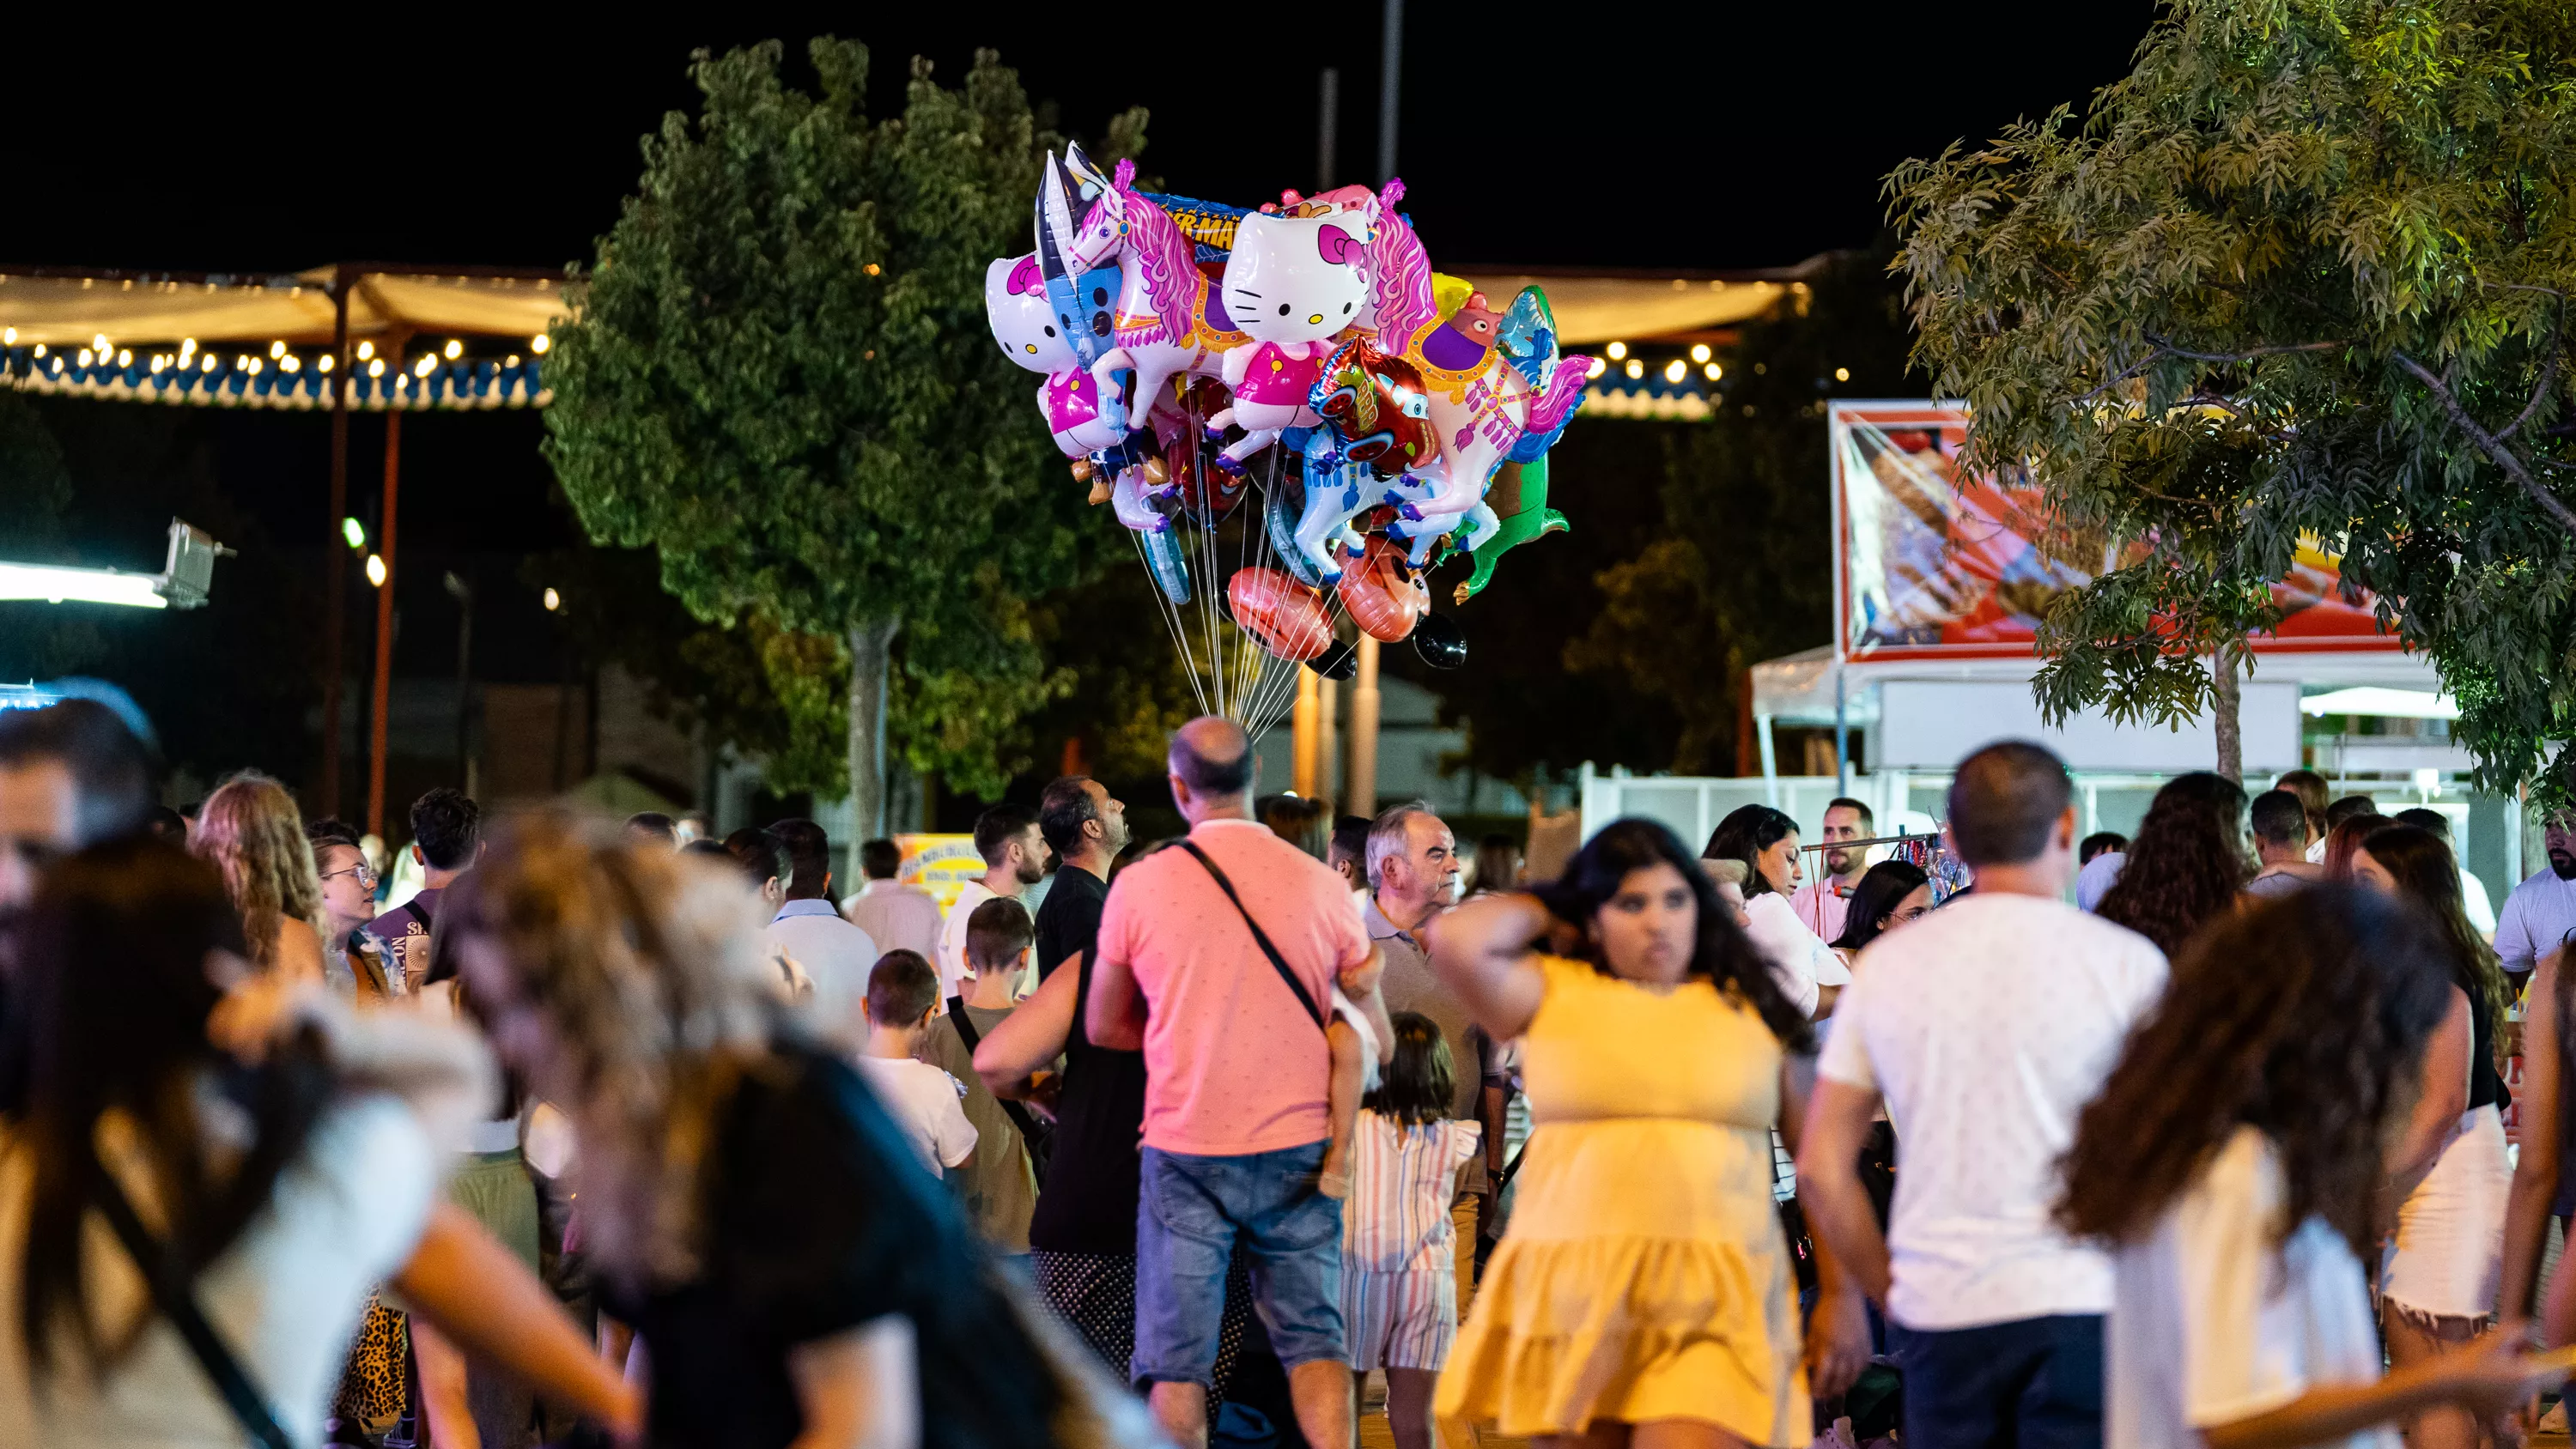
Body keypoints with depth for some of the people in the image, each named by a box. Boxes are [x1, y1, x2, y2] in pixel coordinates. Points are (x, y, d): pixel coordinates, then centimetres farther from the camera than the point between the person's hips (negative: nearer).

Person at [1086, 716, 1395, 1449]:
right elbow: (1377, 1046, 7)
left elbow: (1102, 1026, 8)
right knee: (1314, 1337, 8)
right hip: (1298, 1147, 1)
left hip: (1185, 1148, -1)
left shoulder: (1139, 886, -4)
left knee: (1177, 1358, 5)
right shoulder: (1321, 885, -1)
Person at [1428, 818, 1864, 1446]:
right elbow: (1455, 941, -11)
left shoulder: (1752, 1010, 10)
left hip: (1715, 1307, -1)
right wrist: (1549, 908, 7)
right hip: (1571, 1300, 1)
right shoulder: (1551, 994, 7)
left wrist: (1841, 1292, 5)